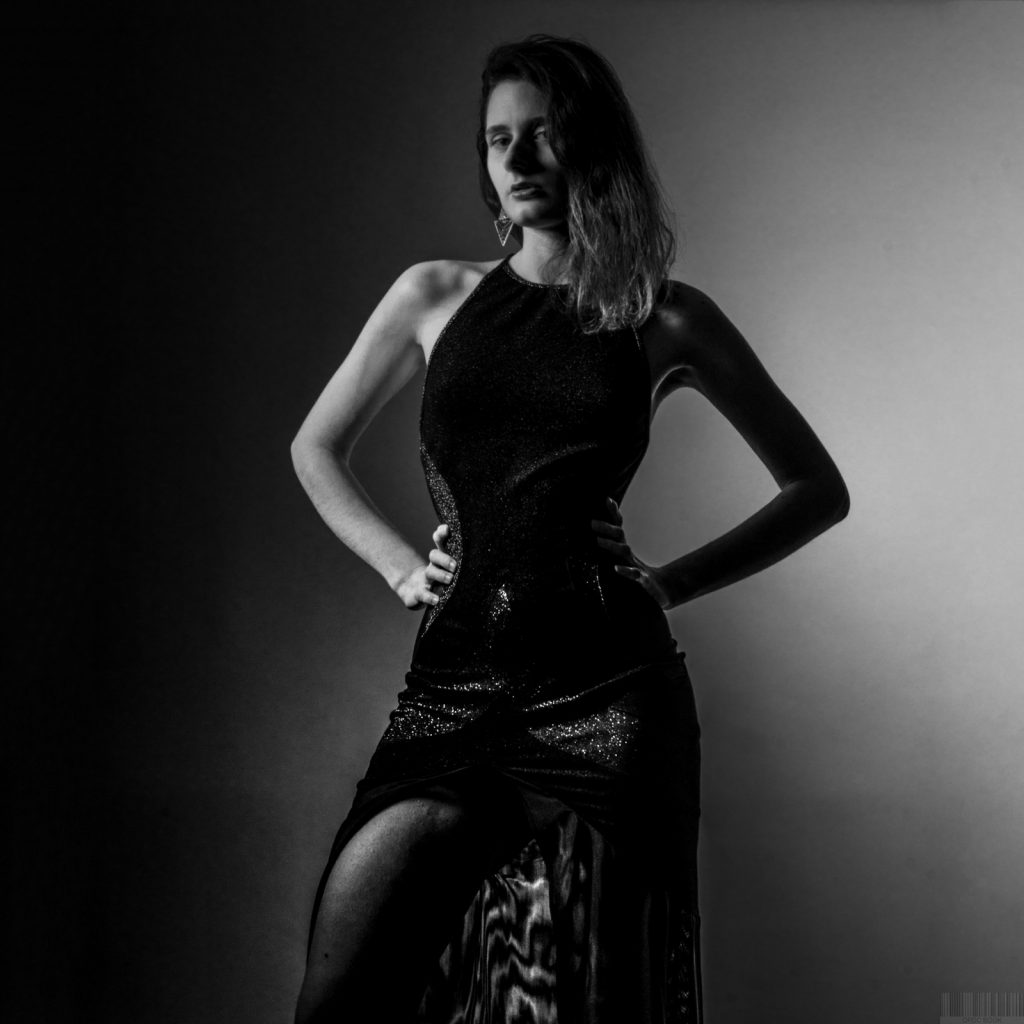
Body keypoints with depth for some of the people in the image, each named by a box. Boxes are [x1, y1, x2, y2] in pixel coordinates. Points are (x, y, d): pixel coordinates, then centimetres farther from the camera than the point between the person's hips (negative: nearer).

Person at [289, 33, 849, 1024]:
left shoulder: (665, 320, 7)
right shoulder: (435, 295, 12)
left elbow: (817, 488, 14)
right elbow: (316, 448, 25)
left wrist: (670, 581, 5)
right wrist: (398, 564, 11)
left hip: (606, 692, -1)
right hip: (455, 686, 2)